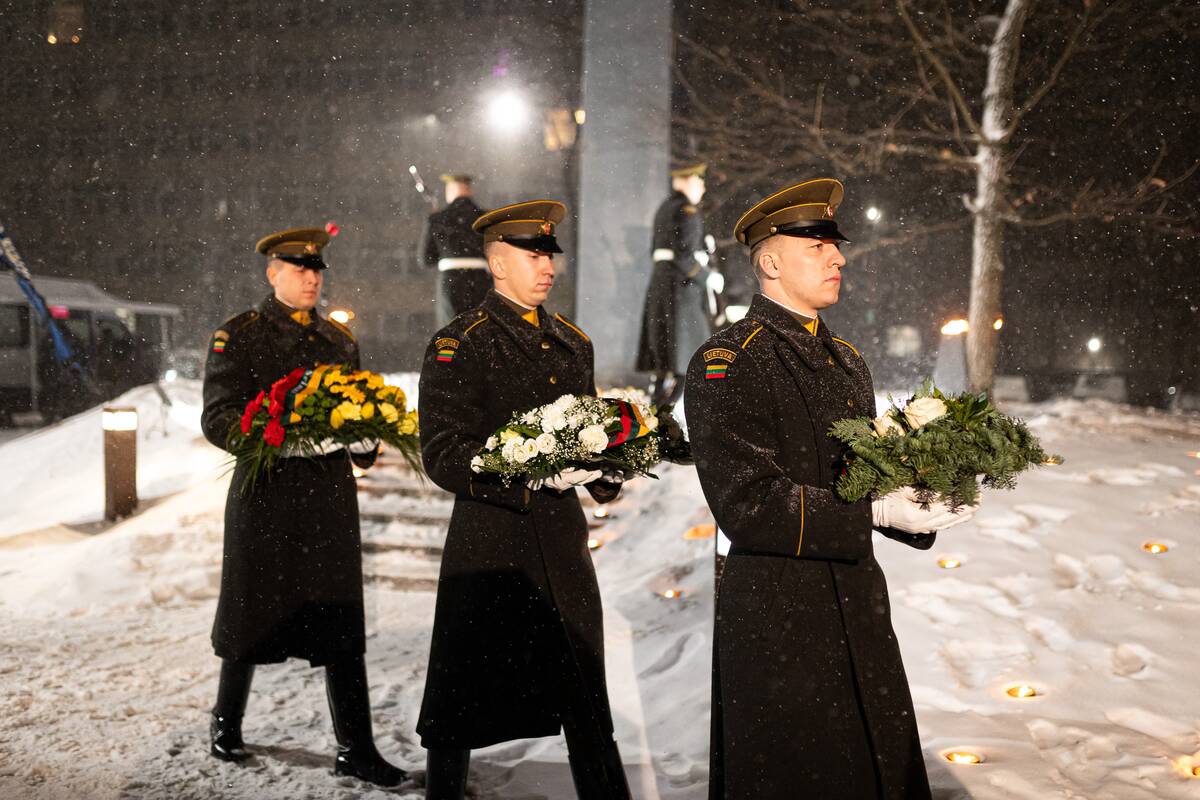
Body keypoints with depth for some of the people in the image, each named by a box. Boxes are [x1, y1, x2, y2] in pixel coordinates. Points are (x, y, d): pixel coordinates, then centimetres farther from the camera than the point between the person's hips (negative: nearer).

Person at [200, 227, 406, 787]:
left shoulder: (339, 338, 15)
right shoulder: (238, 335, 0)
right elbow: (216, 418, -6)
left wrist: (365, 440, -4)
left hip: (330, 494, 4)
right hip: (265, 494, -3)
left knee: (342, 623, 3)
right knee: (252, 616, 10)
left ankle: (355, 750, 10)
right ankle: (226, 725, 34)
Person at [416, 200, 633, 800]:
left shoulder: (572, 343, 14)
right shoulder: (458, 345, -6)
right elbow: (443, 456, -14)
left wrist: (606, 467, -2)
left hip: (564, 543, 5)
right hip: (488, 543, -5)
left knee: (586, 704, 11)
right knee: (460, 703, 8)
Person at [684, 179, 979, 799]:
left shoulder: (846, 361, 14)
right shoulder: (725, 364, -12)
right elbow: (749, 503, -21)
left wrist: (918, 503, -5)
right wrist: (874, 512, -22)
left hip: (859, 608, 8)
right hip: (776, 618, -7)